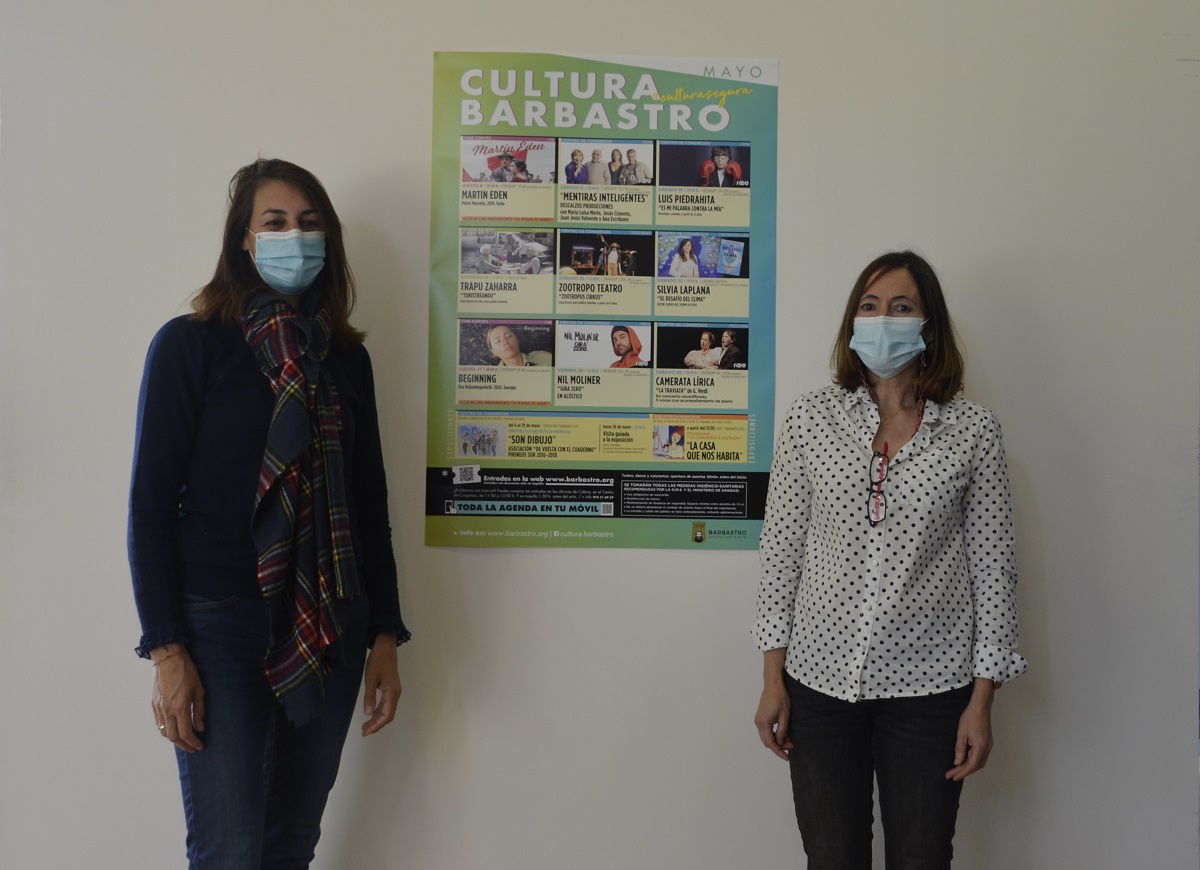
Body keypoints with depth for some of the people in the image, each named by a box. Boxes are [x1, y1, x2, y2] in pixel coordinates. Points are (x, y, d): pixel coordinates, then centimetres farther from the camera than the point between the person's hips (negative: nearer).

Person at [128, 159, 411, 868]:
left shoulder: (346, 357, 9)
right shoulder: (190, 344, -4)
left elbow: (370, 503, 11)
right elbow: (151, 503, -6)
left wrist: (385, 635, 8)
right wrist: (167, 651, -11)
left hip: (332, 631, 4)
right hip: (222, 628, -4)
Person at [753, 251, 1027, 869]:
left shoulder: (973, 431, -2)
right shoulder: (811, 418, 0)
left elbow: (992, 566, 0)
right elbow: (780, 547, 2)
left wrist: (982, 699, -1)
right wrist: (773, 678, 0)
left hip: (930, 686, 0)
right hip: (821, 679, 1)